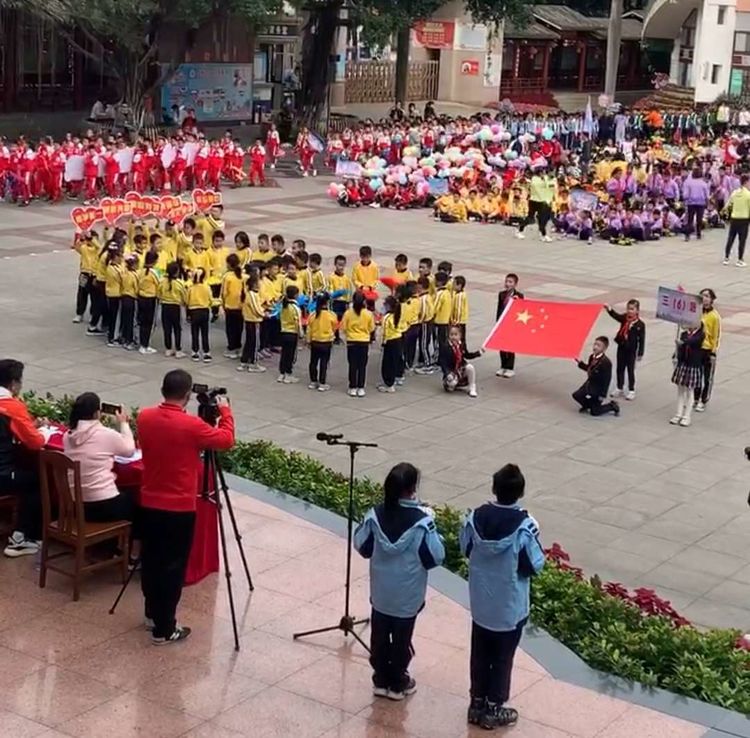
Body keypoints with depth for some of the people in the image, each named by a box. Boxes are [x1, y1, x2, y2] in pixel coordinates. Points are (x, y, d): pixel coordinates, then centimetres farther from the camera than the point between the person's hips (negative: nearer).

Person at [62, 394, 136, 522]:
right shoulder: (107, 434, -14)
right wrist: (123, 424, 15)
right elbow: (130, 450, 3)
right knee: (132, 501, 26)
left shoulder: (68, 436, 3)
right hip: (103, 506, -6)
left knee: (124, 498, 32)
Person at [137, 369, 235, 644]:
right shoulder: (191, 425, -20)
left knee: (151, 559, 19)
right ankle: (164, 629, 6)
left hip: (149, 503, 6)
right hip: (179, 508, -6)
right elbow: (226, 440, -6)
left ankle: (152, 613, 34)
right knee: (173, 566, 2)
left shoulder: (144, 417, -4)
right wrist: (225, 411, 7)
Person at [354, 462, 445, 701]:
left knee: (379, 636, 18)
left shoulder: (376, 514, -12)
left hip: (380, 592, 3)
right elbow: (435, 557, -15)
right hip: (407, 595, -3)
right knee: (401, 639, 14)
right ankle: (398, 683, 27)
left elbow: (362, 546, -1)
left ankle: (381, 679, 32)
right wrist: (431, 526, -3)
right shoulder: (422, 520, -22)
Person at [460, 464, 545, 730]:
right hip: (510, 607, -4)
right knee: (502, 658, 12)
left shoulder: (476, 517, -11)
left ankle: (477, 704, 31)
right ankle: (493, 710, 23)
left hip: (481, 603, 4)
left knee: (480, 654, 19)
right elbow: (534, 566, -14)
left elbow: (466, 549, 3)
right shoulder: (524, 526, -23)